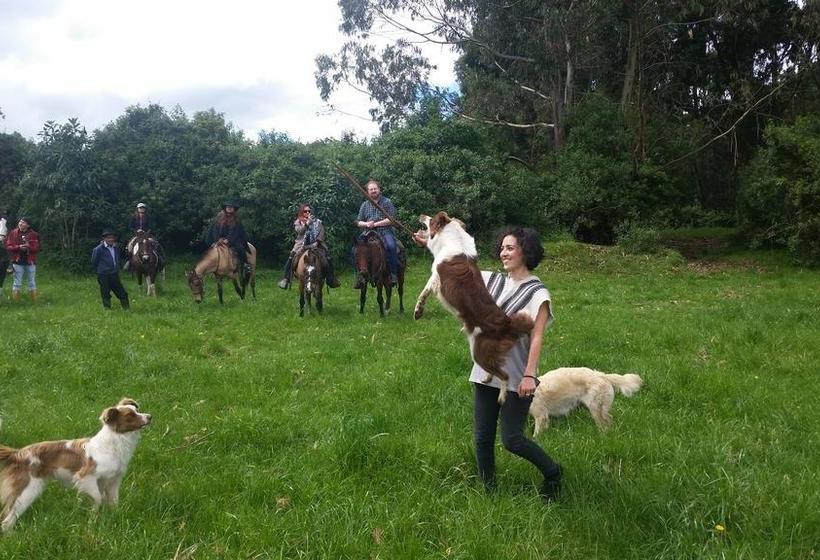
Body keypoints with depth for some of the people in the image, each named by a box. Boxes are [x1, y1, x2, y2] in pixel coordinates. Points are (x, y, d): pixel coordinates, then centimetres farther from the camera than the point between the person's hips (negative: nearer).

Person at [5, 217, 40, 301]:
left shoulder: (33, 234, 0)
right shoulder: (13, 233, 1)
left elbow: (37, 248, -2)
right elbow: (8, 246, -2)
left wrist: (29, 246, -20)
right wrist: (18, 247, -17)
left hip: (30, 262, 1)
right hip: (18, 261, -1)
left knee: (32, 282, 9)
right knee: (17, 282, 3)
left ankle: (34, 301, 16)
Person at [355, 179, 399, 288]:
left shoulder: (387, 202, 6)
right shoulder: (364, 205, 17)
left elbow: (391, 219, -5)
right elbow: (358, 222, 17)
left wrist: (376, 224, -11)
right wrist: (366, 224, -5)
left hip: (385, 231, -3)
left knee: (391, 246, -34)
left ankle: (393, 273, -25)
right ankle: (361, 275, -13)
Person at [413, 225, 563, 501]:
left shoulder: (537, 292, -10)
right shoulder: (493, 281, 7)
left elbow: (537, 338, -15)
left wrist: (530, 375, -22)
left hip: (516, 378, -6)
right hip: (486, 373, 6)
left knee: (511, 439, -4)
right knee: (482, 437, 8)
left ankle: (552, 472, 21)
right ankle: (489, 489, 24)